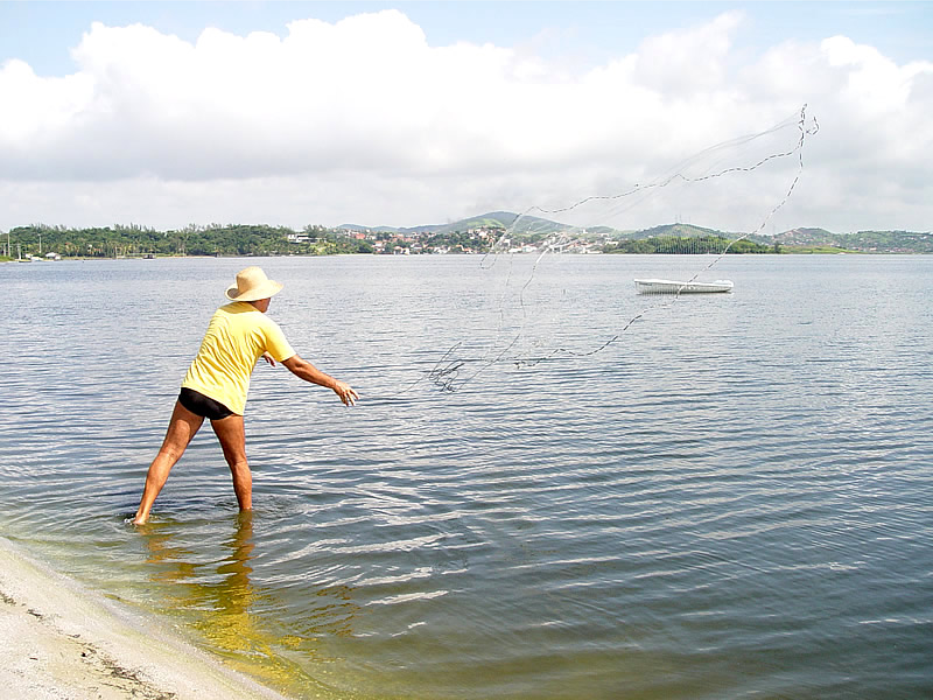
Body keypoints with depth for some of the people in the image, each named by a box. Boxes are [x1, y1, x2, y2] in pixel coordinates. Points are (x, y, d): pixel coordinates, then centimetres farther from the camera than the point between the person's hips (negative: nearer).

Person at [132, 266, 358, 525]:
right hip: (226, 400, -3)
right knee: (238, 462, 14)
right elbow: (297, 366, -3)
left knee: (169, 453, 4)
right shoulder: (265, 326, -5)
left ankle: (142, 515, -2)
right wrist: (335, 384, 5)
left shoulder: (222, 312, 11)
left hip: (193, 389, 3)